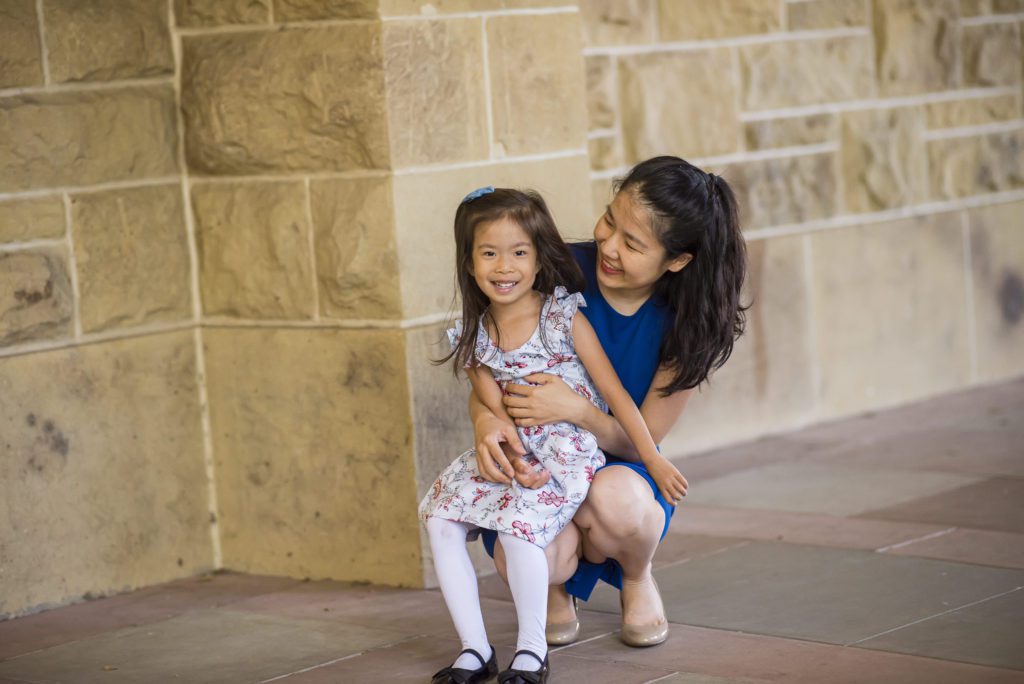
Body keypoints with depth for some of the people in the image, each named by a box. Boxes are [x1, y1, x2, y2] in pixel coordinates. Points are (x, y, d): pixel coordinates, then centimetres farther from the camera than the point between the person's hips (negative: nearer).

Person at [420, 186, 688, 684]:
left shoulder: (564, 317, -7)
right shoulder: (475, 337, 4)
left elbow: (615, 394, -5)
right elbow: (494, 412, -1)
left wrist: (654, 461, -5)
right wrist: (514, 464, -21)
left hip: (568, 454, -5)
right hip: (514, 458, 5)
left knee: (517, 523, -29)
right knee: (441, 521, -11)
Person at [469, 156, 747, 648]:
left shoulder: (688, 324, -13)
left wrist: (576, 409, -33)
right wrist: (485, 421, -33)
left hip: (624, 467, 0)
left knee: (616, 497, -39)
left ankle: (637, 580, 1)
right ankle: (556, 586, 8)